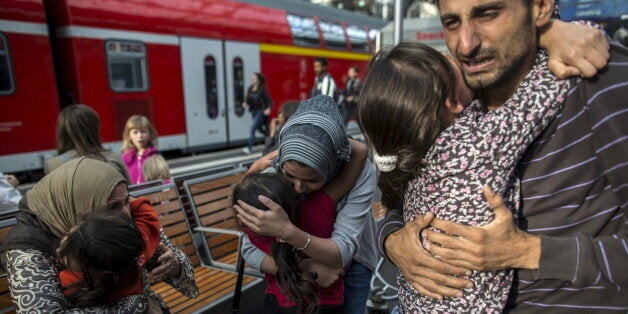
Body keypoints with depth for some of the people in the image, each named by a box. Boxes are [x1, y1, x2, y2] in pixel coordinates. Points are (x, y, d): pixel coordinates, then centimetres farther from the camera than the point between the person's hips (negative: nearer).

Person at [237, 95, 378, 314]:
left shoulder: (359, 171, -34)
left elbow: (343, 251, -35)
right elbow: (250, 250, -23)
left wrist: (287, 231, -50)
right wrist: (306, 266, -36)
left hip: (350, 261, -1)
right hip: (296, 263, 1)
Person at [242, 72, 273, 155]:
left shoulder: (262, 90, -12)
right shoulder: (250, 89, 5)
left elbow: (269, 101, -13)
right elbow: (248, 100, 13)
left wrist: (269, 108, -31)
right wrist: (246, 104, -9)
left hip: (261, 112, -7)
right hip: (254, 111, 7)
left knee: (252, 129, -14)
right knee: (259, 128, 19)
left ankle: (249, 148, -11)